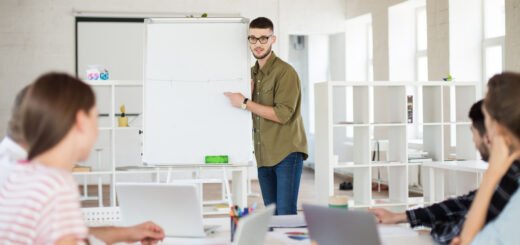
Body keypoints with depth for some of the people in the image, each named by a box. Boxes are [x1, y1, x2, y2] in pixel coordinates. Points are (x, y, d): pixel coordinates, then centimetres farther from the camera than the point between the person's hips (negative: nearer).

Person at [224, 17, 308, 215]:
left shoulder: (285, 72, -11)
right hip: (264, 155, 7)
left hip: (286, 153, -7)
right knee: (271, 214, 10)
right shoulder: (252, 73, 13)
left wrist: (245, 103, -15)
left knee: (286, 214, -9)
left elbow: (282, 114, -18)